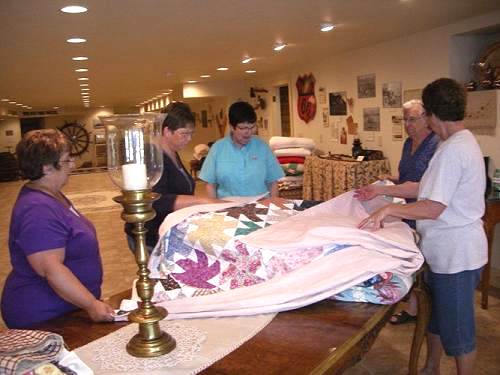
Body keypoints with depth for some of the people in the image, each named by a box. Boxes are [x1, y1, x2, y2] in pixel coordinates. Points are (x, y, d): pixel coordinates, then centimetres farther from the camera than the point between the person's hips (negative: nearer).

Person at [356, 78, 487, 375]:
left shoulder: (453, 150, -23)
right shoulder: (463, 142, 10)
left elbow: (433, 208, -26)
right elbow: (425, 188, 14)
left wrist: (388, 209, -21)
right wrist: (380, 190, 15)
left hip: (456, 254, -10)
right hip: (446, 249, 10)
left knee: (458, 328, 7)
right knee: (435, 315, 23)